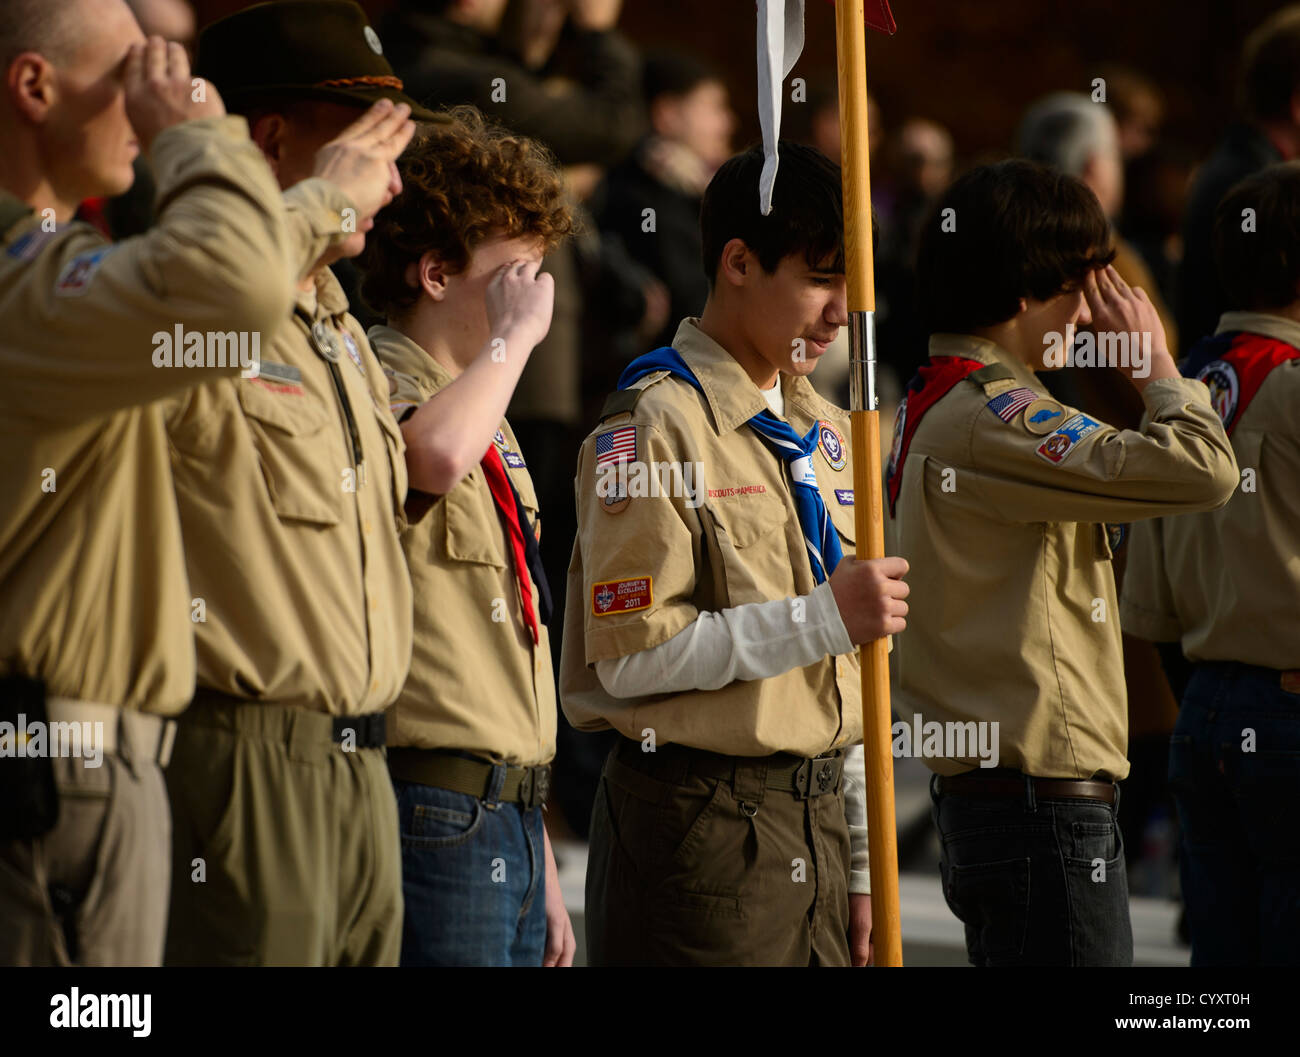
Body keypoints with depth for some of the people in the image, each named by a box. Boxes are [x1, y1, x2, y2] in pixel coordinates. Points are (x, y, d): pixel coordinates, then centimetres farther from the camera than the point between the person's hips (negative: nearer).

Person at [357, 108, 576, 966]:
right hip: (437, 817, -9)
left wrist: (543, 870, 24)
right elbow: (435, 454, -35)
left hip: (511, 820, 9)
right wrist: (516, 333, -16)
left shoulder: (490, 426, 23)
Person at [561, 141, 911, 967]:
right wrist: (825, 617, -17)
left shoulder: (824, 429, 16)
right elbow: (630, 655, -18)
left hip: (815, 817, 7)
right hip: (702, 827, -7)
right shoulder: (655, 424, -10)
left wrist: (860, 866, 17)